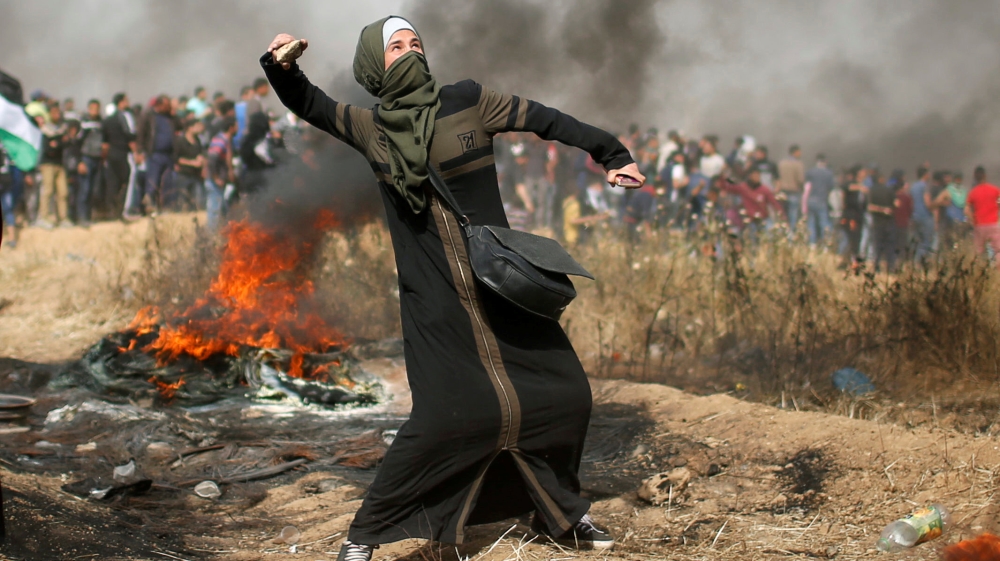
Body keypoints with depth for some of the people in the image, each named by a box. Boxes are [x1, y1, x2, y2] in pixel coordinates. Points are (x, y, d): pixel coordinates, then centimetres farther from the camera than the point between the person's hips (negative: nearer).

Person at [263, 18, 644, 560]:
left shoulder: (466, 102, 1)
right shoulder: (370, 127, 3)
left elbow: (545, 120, 5)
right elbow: (307, 103, 5)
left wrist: (612, 154, 5)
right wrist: (281, 66, -16)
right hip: (435, 301, -3)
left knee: (564, 394, 6)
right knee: (446, 415, -16)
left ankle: (559, 514, 29)